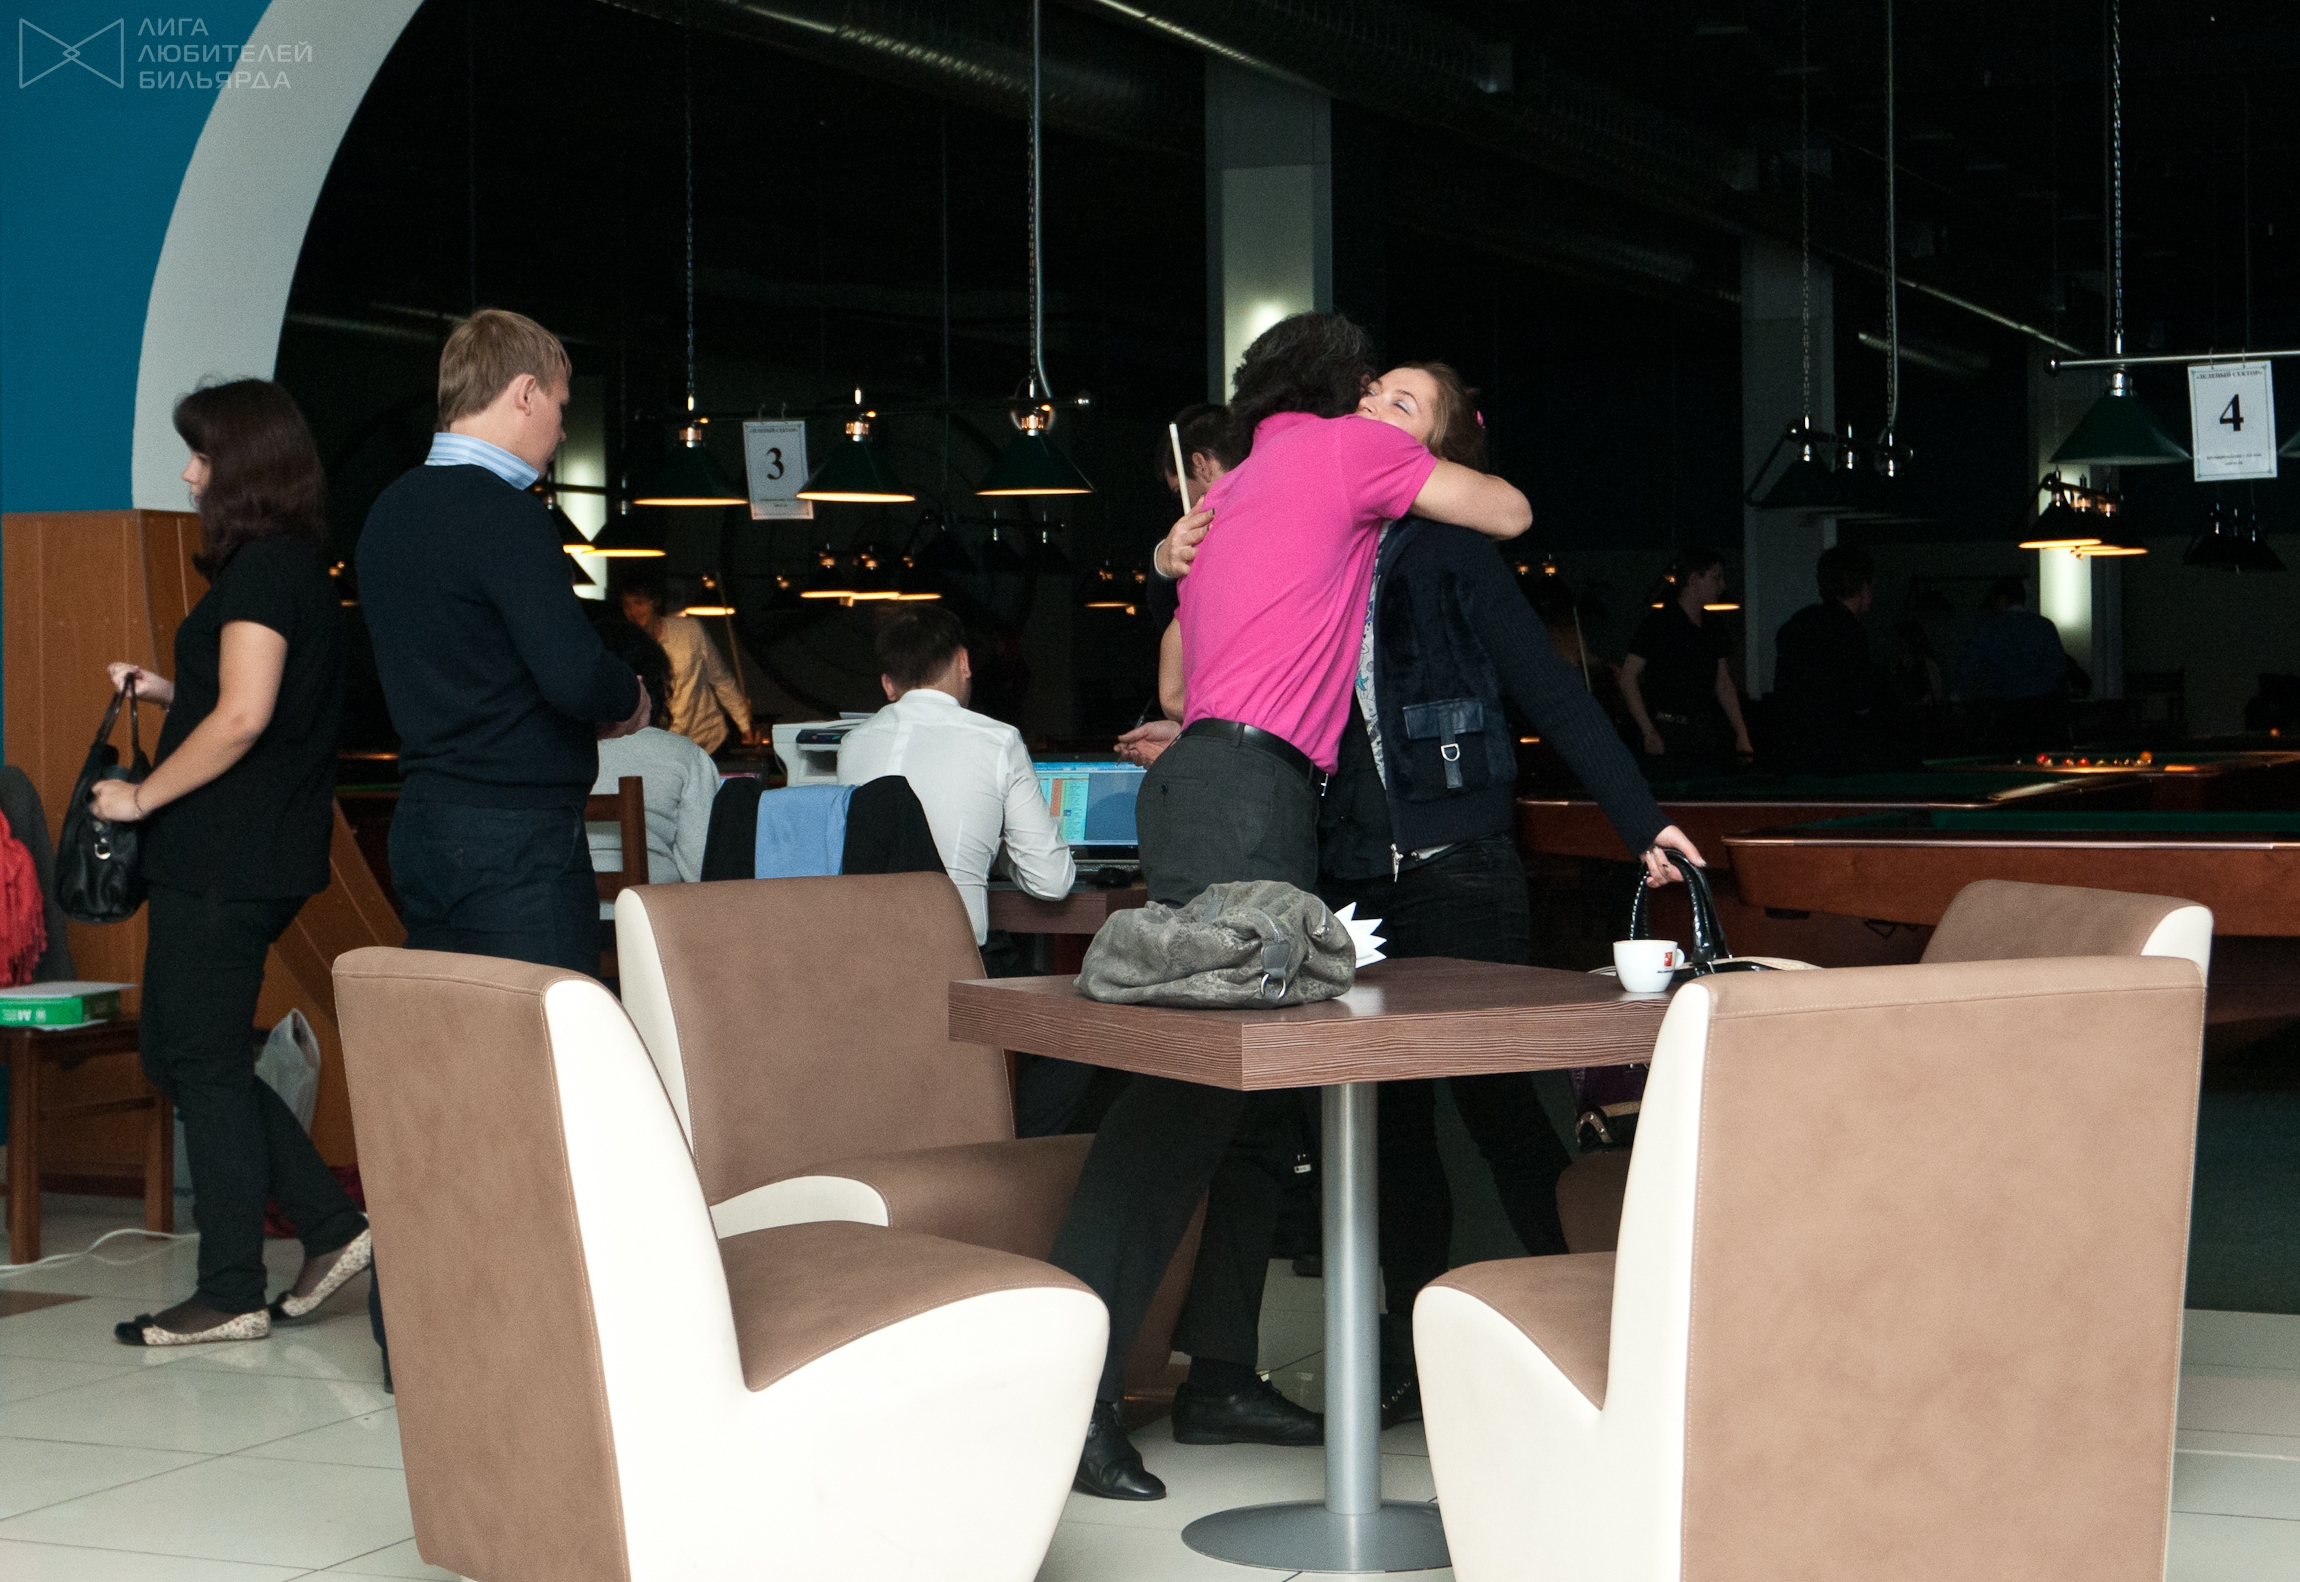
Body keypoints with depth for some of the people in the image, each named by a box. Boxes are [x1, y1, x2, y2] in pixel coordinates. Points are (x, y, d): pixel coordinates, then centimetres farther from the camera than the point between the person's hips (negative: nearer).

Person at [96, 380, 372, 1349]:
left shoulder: (262, 570, -14)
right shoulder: (300, 570, 16)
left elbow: (241, 719, -22)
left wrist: (142, 797, -14)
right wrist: (165, 691, 17)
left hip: (226, 860, -10)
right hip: (261, 857, 10)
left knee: (203, 1066, -2)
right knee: (182, 1057, 15)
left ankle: (230, 1295, 4)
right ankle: (331, 1225, 13)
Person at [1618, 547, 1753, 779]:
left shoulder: (1713, 629, 14)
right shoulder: (1657, 625, -7)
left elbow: (1724, 684, 18)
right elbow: (1628, 677, -8)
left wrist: (1741, 735, 11)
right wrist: (1648, 733, -13)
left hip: (1707, 734, 6)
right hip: (1668, 737, -6)